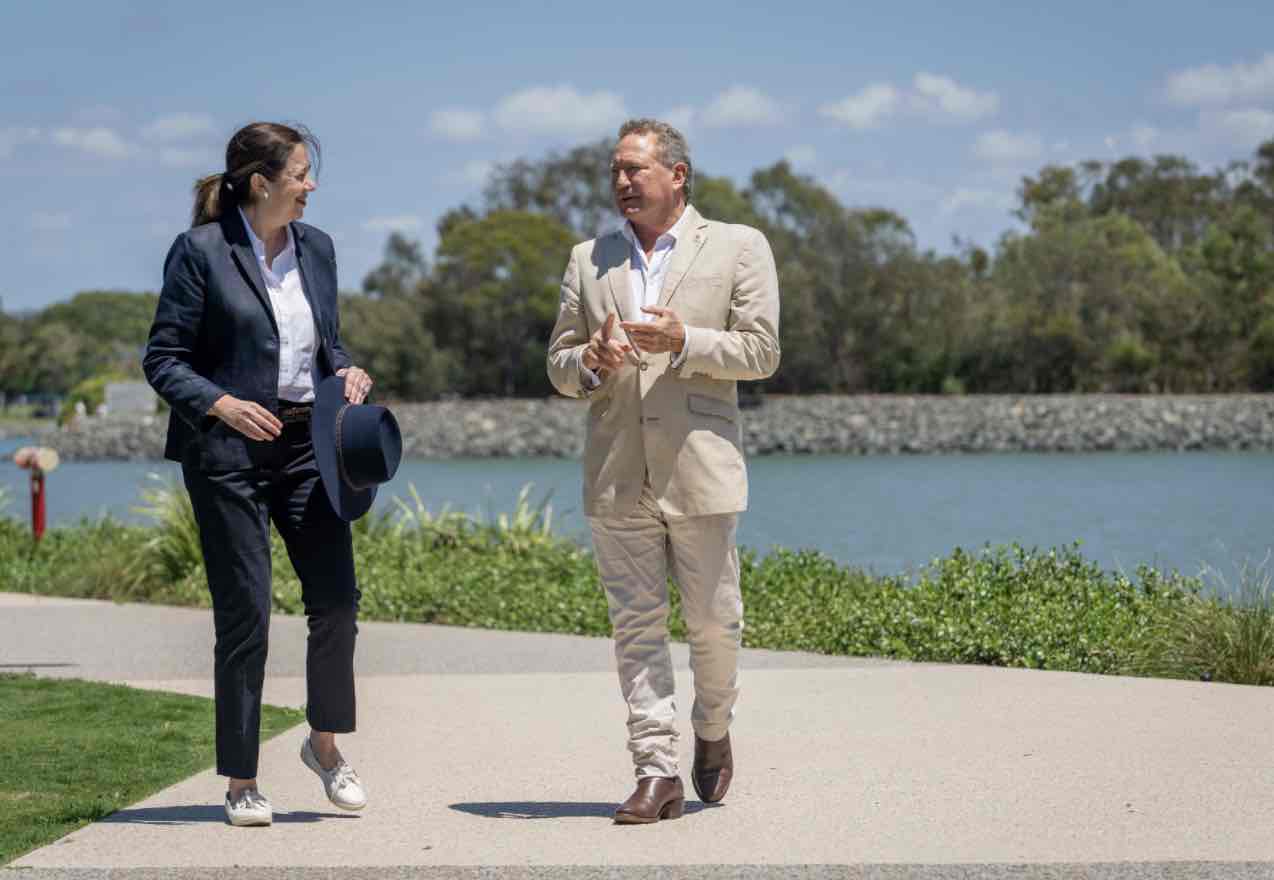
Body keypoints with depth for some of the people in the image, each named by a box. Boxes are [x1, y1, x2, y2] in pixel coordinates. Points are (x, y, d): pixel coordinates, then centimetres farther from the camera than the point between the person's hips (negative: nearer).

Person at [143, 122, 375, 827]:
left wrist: (345, 370, 1)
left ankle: (325, 743, 21)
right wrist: (221, 404, -20)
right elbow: (163, 358, -6)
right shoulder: (201, 251, -7)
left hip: (307, 442, 5)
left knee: (337, 598, -2)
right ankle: (241, 781, 10)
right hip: (228, 450, -5)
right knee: (245, 612, -2)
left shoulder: (316, 247, 11)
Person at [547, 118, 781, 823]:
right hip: (616, 477, 3)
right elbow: (558, 362, 15)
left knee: (713, 621, 4)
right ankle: (656, 772, 0)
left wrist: (684, 342, -16)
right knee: (636, 626, -1)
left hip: (700, 470, -2)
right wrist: (591, 364, -8)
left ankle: (712, 732, 30)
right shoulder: (587, 261, 15)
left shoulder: (739, 248, 5)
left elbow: (761, 352, -2)